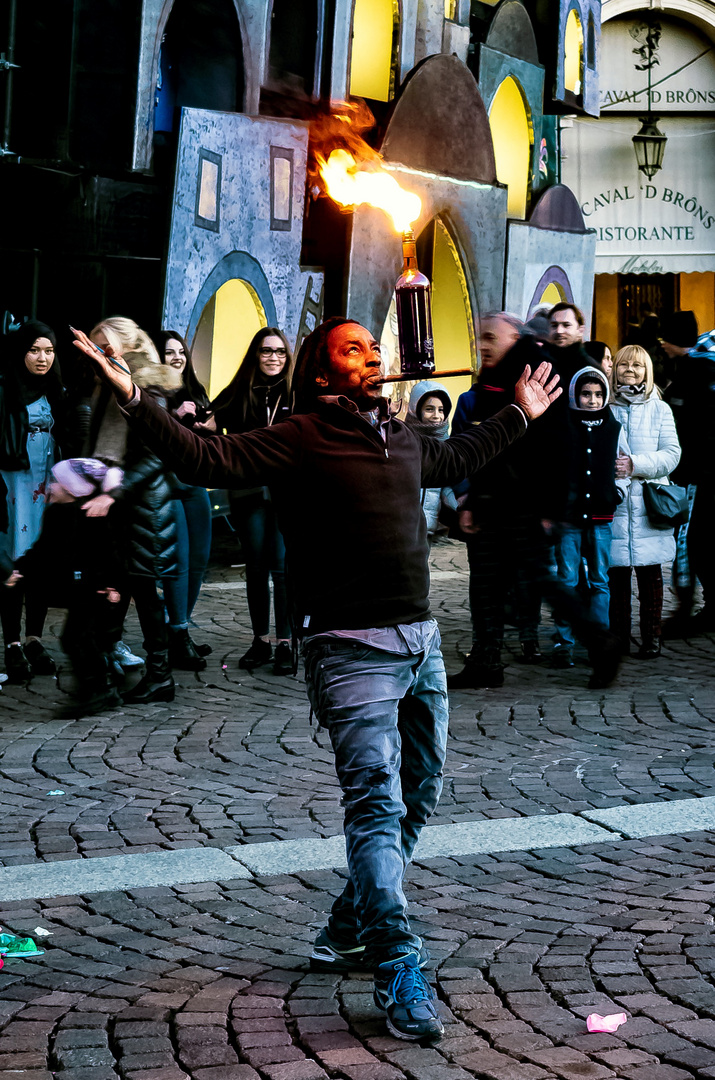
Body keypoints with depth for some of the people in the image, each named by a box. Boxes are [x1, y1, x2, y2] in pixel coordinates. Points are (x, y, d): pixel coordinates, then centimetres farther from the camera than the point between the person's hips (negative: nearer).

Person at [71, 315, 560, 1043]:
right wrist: (135, 402, -29)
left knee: (417, 797, 15)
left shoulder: (402, 439, 15)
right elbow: (209, 461, -18)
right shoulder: (299, 439, -7)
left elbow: (455, 460, 37)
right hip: (353, 650, -8)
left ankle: (347, 933, 29)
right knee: (377, 805, -14)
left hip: (421, 642, 8)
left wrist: (520, 415, 47)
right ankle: (399, 976, -15)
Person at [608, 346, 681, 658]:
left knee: (649, 573, 2)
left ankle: (651, 636, 11)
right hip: (613, 503, 0)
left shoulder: (659, 410, 6)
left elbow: (672, 454, -1)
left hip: (648, 505, 0)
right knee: (616, 572, 2)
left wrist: (636, 465, -14)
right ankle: (619, 635, 12)